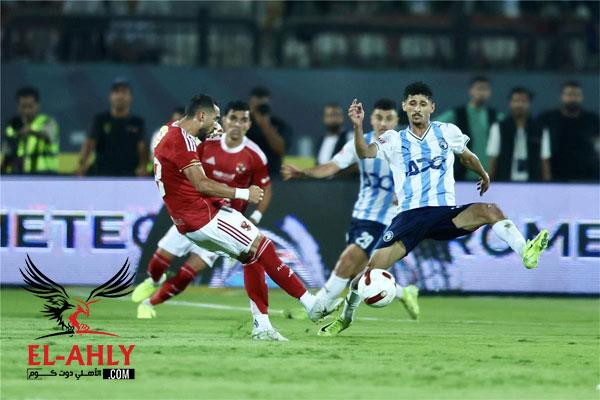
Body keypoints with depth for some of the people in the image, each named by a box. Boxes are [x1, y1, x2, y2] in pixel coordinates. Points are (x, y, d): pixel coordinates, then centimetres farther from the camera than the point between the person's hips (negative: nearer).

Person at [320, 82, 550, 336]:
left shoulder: (448, 132, 10)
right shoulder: (394, 140, 6)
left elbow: (467, 157, 29)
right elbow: (364, 152, -10)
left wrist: (484, 177, 42)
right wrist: (357, 126, -27)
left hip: (445, 213, 1)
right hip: (410, 216, -1)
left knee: (490, 211, -28)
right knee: (373, 267, -13)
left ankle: (525, 253, -41)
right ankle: (345, 317, 7)